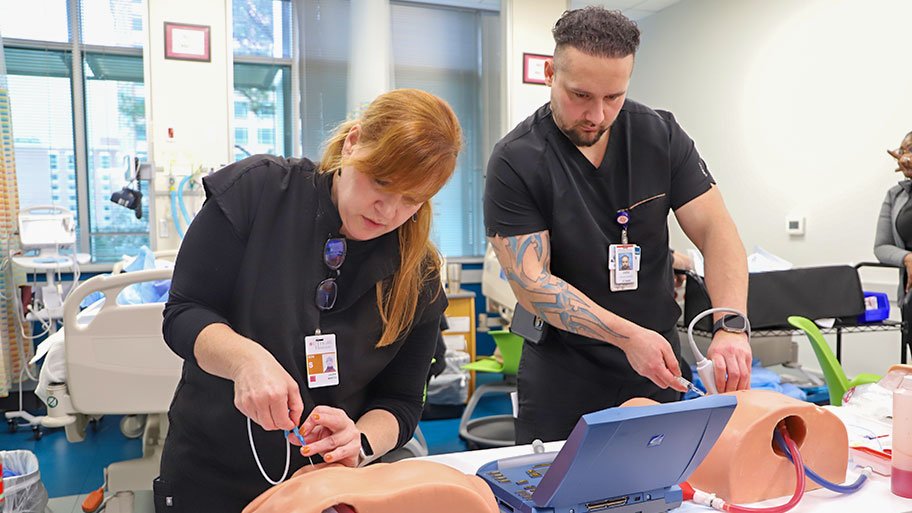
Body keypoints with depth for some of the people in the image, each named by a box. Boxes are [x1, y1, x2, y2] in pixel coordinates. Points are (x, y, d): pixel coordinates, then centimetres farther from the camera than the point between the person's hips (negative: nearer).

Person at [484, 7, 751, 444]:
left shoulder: (661, 136, -3)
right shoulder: (515, 161, -13)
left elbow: (716, 230, -6)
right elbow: (530, 282, -17)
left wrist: (731, 326, -22)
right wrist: (629, 336, -25)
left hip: (660, 365, 4)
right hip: (563, 374, -3)